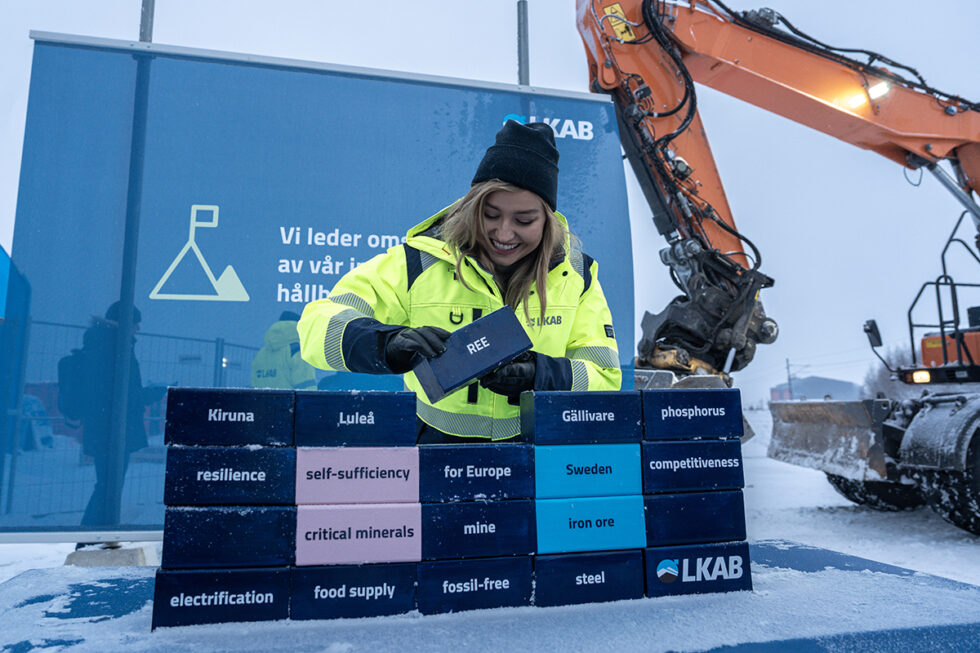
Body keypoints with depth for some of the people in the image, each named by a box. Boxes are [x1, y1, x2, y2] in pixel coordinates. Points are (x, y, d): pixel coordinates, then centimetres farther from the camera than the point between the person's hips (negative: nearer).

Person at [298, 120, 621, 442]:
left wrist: (539, 374, -16)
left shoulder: (576, 274, 7)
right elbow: (317, 324, -3)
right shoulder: (421, 263, -1)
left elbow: (606, 377, 6)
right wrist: (389, 345, -24)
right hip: (437, 441, -1)